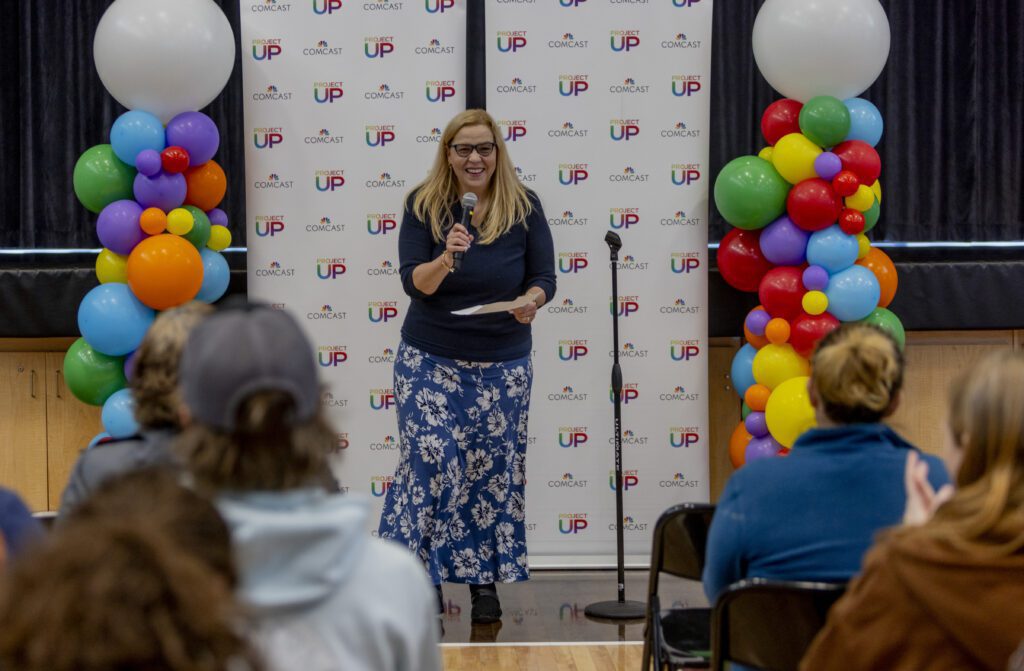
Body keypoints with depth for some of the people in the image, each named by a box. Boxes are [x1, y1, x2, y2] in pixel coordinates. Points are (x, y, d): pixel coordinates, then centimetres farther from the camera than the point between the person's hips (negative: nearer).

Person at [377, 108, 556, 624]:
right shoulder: (423, 205, -3)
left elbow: (543, 277, 3)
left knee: (494, 469, 4)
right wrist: (445, 258, -29)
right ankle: (422, 578, 1)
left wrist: (530, 301, -20)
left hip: (503, 363, 1)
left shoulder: (524, 208, -1)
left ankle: (486, 581, 14)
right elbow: (415, 283, -9)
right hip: (431, 361, -1)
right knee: (430, 462, -9)